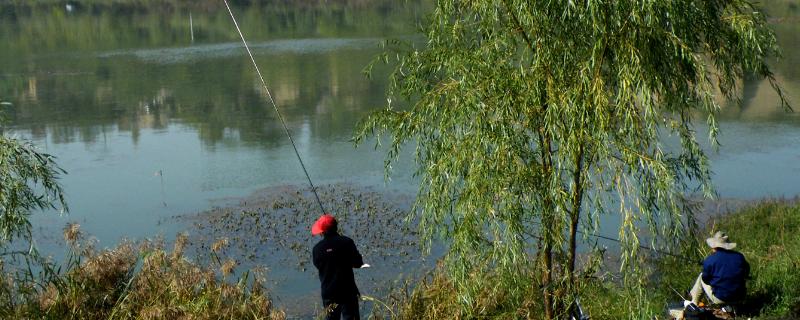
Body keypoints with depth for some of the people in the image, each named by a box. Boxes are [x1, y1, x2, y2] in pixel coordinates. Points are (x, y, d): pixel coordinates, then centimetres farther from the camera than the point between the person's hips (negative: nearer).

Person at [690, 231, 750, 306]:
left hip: (719, 299, -4)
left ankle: (694, 302, 35)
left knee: (701, 277, 20)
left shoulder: (709, 260, -14)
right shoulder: (740, 257, 0)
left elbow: (705, 279, -2)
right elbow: (746, 274, 12)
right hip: (739, 299, 4)